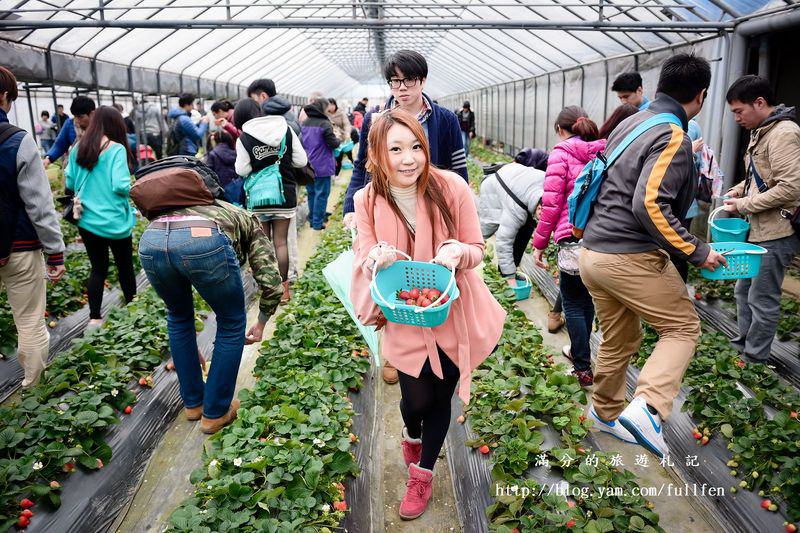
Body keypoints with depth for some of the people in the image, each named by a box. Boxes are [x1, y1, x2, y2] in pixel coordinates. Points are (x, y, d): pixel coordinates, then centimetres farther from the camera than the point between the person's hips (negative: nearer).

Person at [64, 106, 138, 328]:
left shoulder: (78, 149, 3)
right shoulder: (116, 149, -15)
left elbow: (70, 183, 9)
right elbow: (121, 186, -22)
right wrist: (132, 189, -1)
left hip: (87, 220, 5)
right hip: (114, 222, -5)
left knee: (98, 268, 13)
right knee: (125, 266, 13)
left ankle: (94, 318, 15)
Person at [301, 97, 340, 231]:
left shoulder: (304, 123, 5)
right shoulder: (325, 124, -15)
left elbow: (301, 141, 13)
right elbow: (333, 143, -15)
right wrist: (338, 139, 5)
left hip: (308, 166, 6)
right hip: (322, 166, -6)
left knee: (311, 193, 16)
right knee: (321, 194, 1)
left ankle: (312, 219, 24)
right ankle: (317, 222, 3)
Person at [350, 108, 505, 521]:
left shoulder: (452, 187, -17)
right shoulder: (367, 201, -11)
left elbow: (476, 250, -8)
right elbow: (364, 262, -7)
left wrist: (457, 252, -31)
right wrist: (378, 259, -30)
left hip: (452, 314, 0)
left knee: (441, 397, 13)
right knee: (416, 399, 4)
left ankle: (423, 472, 39)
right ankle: (412, 433, 45)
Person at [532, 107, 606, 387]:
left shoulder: (561, 154, -3)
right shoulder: (604, 152, 13)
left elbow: (551, 203, -8)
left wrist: (539, 243, -2)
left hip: (575, 239, -6)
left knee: (572, 304, 8)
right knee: (587, 298, 22)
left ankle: (583, 368, 11)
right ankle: (578, 351, 38)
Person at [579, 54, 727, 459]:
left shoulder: (630, 124, 13)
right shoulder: (673, 137, -13)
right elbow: (650, 205, -24)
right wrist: (696, 252, -16)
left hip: (593, 252, 8)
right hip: (631, 257, -8)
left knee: (618, 339, 21)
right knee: (682, 327, 6)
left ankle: (606, 412, 35)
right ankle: (647, 408, -10)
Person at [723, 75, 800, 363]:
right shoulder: (761, 132, 12)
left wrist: (745, 205, -17)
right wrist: (739, 189, 7)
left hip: (776, 234, -10)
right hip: (758, 230, 10)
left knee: (762, 299, 1)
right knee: (744, 290, 18)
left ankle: (754, 359, 14)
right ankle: (743, 343, 33)